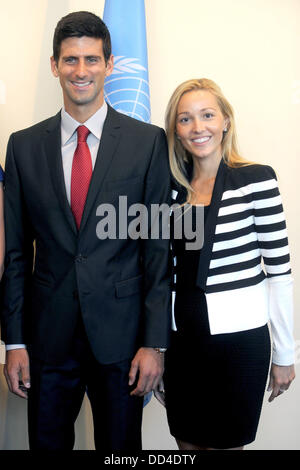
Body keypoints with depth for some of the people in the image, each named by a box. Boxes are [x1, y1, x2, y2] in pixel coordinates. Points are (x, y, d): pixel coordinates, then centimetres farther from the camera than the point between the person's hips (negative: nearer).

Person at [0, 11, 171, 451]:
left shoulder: (148, 141, -3)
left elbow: (159, 245, -4)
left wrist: (155, 342, -7)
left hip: (121, 334, -1)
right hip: (48, 334, 2)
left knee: (121, 446, 14)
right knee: (48, 443, 15)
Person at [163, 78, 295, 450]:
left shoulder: (256, 180, -9)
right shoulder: (174, 189, 5)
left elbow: (279, 270, -7)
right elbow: (169, 269, 11)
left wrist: (284, 355, -4)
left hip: (238, 338, -4)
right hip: (180, 338, 5)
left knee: (225, 443, 10)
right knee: (187, 443, 17)